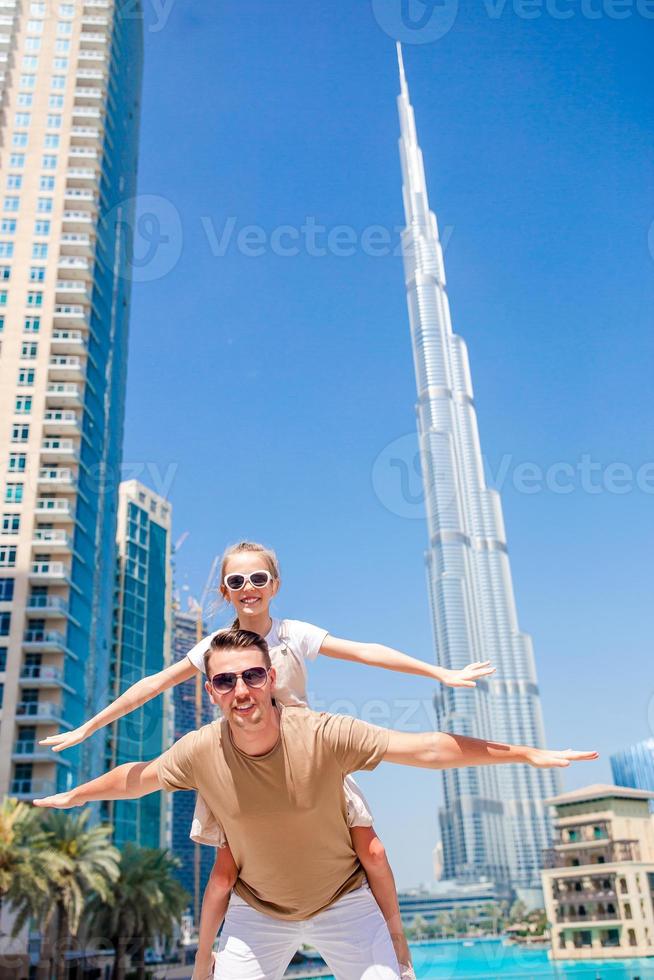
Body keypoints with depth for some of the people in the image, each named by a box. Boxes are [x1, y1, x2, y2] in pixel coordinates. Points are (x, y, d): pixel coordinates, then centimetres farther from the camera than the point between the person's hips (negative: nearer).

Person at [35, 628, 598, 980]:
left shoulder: (323, 735, -27)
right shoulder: (199, 752, -19)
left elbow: (425, 749, -26)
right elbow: (135, 778, 1)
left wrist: (524, 754, -28)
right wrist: (72, 796, 17)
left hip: (343, 902, -1)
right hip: (256, 911, 2)